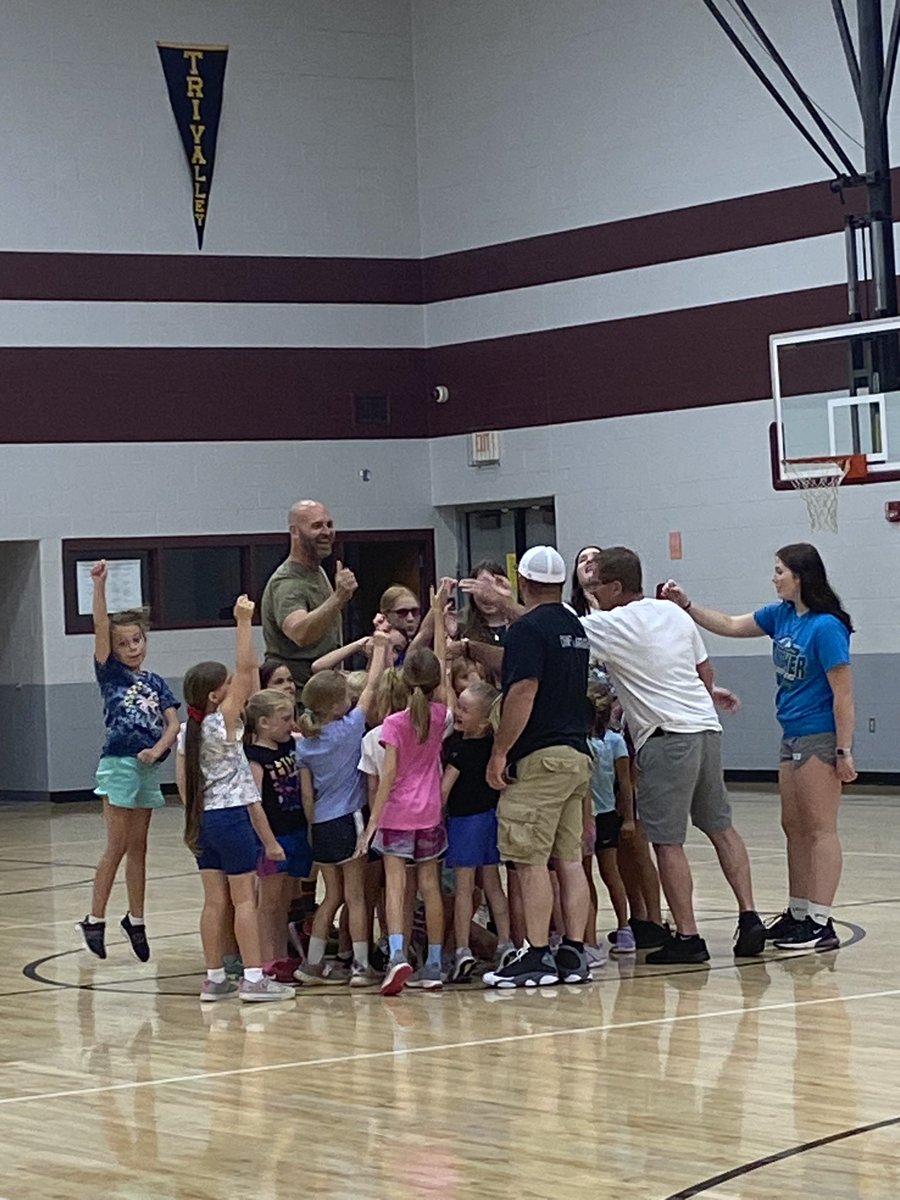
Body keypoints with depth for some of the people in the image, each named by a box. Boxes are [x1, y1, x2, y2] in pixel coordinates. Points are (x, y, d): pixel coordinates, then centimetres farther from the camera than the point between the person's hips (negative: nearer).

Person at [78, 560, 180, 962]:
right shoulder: (111, 674, -1)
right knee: (117, 847, -5)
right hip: (118, 764, -4)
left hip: (148, 767, 4)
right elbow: (100, 627, -13)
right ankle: (95, 919, 2)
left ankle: (136, 918, 19)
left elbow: (173, 724, 3)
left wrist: (157, 749, -16)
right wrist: (99, 584, -23)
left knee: (138, 847, 11)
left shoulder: (156, 683, 10)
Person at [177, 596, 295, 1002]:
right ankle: (253, 978, -4)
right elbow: (246, 670, -16)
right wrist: (244, 622, -14)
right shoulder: (224, 722, -13)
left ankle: (214, 977, 10)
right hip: (233, 816, -7)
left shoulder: (188, 731, 6)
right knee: (244, 899, -3)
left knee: (215, 900, 8)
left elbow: (183, 780, 10)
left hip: (204, 818, 7)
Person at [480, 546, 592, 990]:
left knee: (531, 861, -7)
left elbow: (523, 692, -19)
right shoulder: (575, 628, 17)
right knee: (569, 859, 8)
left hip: (539, 757, -9)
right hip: (576, 753, 9)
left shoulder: (527, 629, -11)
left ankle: (537, 957, -9)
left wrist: (500, 751, -14)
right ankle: (574, 954, 8)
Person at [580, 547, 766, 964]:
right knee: (721, 827, 15)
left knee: (668, 841, -2)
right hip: (706, 726, 8)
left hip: (667, 738, -8)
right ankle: (749, 918, 12)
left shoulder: (613, 626, -10)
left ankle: (687, 936, -1)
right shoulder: (674, 613, 12)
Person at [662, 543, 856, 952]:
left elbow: (843, 695, -18)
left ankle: (821, 925, -5)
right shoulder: (781, 615, 7)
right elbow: (731, 626, 19)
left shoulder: (826, 627, -18)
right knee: (794, 827, 13)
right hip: (792, 737, 9)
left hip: (820, 738, -9)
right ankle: (798, 914, 21)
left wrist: (844, 752, -18)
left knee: (819, 829, -6)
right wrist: (685, 605, 10)